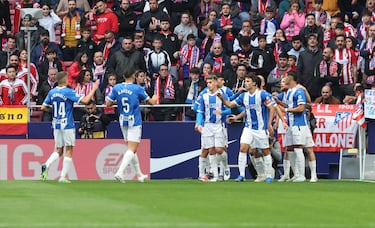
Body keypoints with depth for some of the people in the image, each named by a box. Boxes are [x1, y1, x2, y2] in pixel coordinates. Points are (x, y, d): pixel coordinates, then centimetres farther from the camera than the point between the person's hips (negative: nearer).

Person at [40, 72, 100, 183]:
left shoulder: (52, 92, 4)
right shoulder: (68, 92, -12)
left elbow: (43, 107, 9)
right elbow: (84, 100, -18)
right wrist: (93, 89, -6)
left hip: (56, 125, 5)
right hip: (67, 125, -5)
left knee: (59, 151, 14)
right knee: (69, 151, 3)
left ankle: (46, 165, -13)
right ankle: (63, 177, -2)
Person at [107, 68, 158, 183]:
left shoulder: (116, 88, -1)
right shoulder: (137, 89, -10)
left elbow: (108, 103, 1)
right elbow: (151, 102, -1)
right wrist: (154, 98, 22)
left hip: (123, 122, 5)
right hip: (134, 122, -5)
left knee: (132, 149, 17)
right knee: (131, 150, -7)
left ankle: (139, 175, 25)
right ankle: (120, 172, -23)